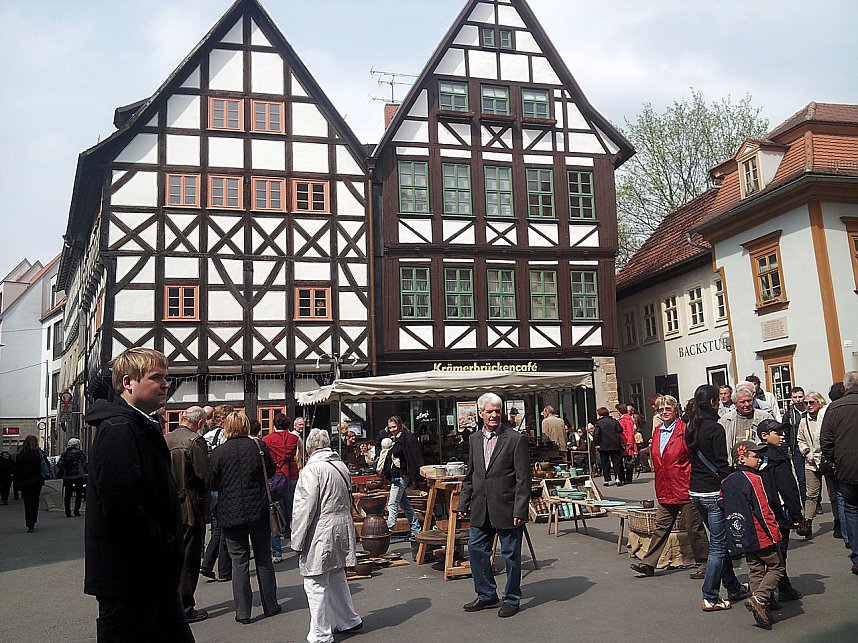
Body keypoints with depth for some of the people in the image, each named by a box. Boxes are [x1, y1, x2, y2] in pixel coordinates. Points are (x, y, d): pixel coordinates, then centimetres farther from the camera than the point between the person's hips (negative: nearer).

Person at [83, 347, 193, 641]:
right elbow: (121, 506, -29)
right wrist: (164, 547, -17)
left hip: (152, 577, 10)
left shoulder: (143, 427, 15)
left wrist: (169, 547, 12)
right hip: (129, 580, -10)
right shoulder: (118, 430, -19)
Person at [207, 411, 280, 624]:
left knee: (239, 562, 7)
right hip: (259, 511, 1)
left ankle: (243, 612, 9)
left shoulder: (219, 452, -9)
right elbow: (271, 471, 7)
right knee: (264, 560, 13)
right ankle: (270, 606, 21)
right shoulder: (258, 446, -5)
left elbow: (211, 483, -2)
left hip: (231, 514, -1)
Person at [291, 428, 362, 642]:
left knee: (316, 584, 2)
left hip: (320, 534, -8)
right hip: (342, 528, 8)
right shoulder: (342, 466, 9)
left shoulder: (312, 469, -15)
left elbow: (304, 509, -16)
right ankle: (349, 621, 33)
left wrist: (298, 541, -9)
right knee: (337, 578, 22)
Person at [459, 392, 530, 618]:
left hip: (506, 509, -5)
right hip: (480, 510, 6)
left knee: (511, 555, 6)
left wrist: (519, 510, -14)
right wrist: (463, 504, 11)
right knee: (476, 551, 10)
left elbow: (523, 479, -10)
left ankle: (512, 599, 23)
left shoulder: (516, 439, -8)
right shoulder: (474, 439, 10)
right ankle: (486, 595, 28)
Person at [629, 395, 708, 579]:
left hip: (685, 488, -7)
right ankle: (648, 563, 14)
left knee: (694, 528, 4)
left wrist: (693, 483, -12)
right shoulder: (657, 432, 12)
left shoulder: (685, 430, -10)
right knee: (661, 526, 11)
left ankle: (704, 565, 18)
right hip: (665, 491, 7)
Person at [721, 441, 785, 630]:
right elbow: (763, 510, -17)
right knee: (776, 567, 5)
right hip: (761, 536, -7)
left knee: (755, 571, 13)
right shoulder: (753, 479, -15)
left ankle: (761, 613, 11)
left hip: (740, 537, 7)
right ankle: (759, 599, -12)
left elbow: (725, 509, 15)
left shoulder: (726, 482, 9)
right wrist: (775, 533, -9)